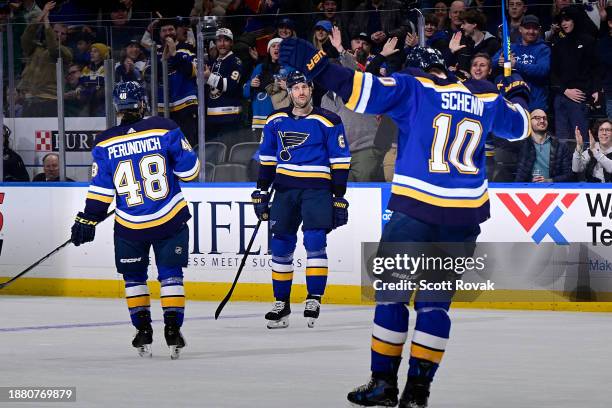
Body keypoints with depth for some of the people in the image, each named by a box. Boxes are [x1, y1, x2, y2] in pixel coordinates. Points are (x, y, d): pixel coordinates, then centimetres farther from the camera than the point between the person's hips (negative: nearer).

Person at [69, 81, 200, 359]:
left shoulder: (105, 144, -3)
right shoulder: (164, 129, -7)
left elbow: (100, 190, -3)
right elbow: (189, 169, -4)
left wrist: (87, 221, 6)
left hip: (130, 226, 1)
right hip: (170, 221, -1)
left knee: (134, 277, 18)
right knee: (170, 274, 9)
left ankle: (143, 331, 14)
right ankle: (173, 330, 0)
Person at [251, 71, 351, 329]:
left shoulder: (327, 122, -3)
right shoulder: (276, 121, 9)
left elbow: (340, 162, -2)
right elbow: (266, 158, 16)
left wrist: (339, 198, -5)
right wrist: (261, 192, 11)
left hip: (316, 189, -4)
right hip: (285, 189, 4)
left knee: (315, 241, -16)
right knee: (281, 246, 3)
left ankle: (314, 299, -9)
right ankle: (281, 305, 11)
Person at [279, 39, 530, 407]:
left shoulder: (412, 88, 1)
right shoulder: (485, 97, 14)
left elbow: (363, 90, -13)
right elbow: (519, 126, 30)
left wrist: (314, 63, -13)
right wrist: (515, 96, 51)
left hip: (417, 207, -4)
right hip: (466, 215, 4)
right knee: (436, 301, 10)